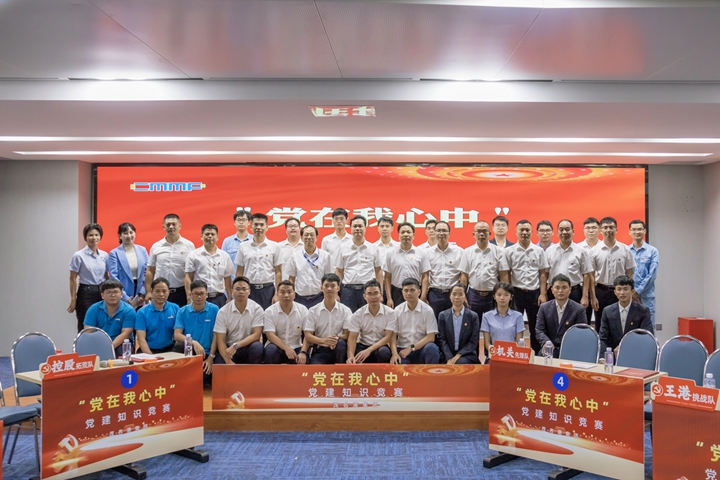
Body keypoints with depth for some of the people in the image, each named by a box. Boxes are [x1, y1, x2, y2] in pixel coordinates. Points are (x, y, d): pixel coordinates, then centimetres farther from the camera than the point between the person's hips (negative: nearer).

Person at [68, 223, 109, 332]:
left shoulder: (105, 255, 7)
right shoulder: (79, 255, -6)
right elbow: (73, 279, -4)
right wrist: (73, 299, -7)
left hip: (102, 292, 5)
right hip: (86, 293, -4)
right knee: (85, 328, 0)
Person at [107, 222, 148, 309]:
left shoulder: (142, 250, 8)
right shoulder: (114, 253, -2)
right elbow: (113, 277, -8)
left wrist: (143, 293, -3)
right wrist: (125, 298, -12)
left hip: (140, 299, 3)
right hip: (122, 299, -3)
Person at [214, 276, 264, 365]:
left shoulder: (257, 309, -6)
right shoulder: (223, 312, -4)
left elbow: (256, 335, -12)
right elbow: (221, 340, -7)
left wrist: (236, 346, -25)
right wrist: (228, 362, -23)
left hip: (249, 347, 0)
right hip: (229, 349, 0)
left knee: (257, 347, -33)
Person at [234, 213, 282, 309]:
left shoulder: (275, 246, 2)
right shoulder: (243, 247, 5)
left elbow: (278, 272, 2)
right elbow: (239, 272, 8)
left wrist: (277, 294, -4)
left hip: (268, 289, -1)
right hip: (249, 289, 1)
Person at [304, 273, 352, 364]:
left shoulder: (345, 310, 2)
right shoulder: (313, 311, 2)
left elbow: (348, 335, -4)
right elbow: (308, 336, -4)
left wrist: (337, 339, -28)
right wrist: (323, 340, -24)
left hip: (339, 350, 2)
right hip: (320, 350, -2)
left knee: (340, 342, -34)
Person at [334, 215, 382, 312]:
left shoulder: (373, 248, 5)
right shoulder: (343, 248, 5)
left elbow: (378, 271, 8)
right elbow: (339, 271, 7)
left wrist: (380, 293, 2)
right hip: (348, 290, 0)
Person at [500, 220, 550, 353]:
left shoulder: (539, 251, 5)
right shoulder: (509, 251, -1)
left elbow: (543, 274, 4)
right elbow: (505, 275, -2)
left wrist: (542, 294, -3)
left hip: (534, 293, 1)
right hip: (516, 292, -1)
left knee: (535, 327, 10)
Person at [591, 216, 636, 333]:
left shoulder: (625, 250, 2)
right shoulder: (594, 250, 0)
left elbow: (629, 274, 5)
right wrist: (593, 297, -4)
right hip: (601, 291, 0)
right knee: (600, 326, 7)